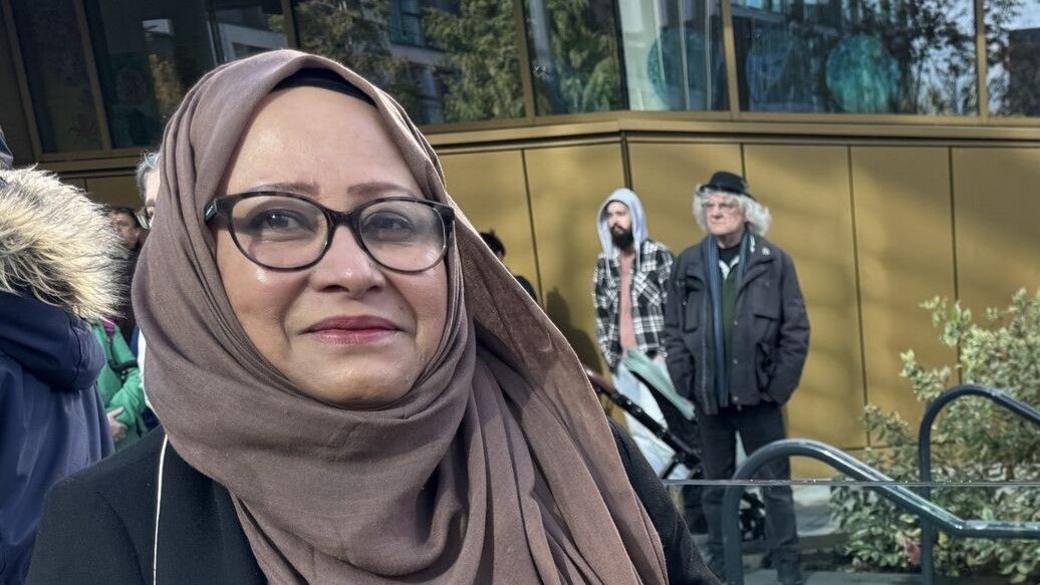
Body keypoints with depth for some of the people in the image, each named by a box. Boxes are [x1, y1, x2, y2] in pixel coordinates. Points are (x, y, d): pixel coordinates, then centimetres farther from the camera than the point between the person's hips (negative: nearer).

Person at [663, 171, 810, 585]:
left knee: (776, 486, 7)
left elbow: (796, 329, -2)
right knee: (716, 488, 13)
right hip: (708, 397, 2)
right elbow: (673, 330, 4)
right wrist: (686, 384, -2)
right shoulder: (687, 264, 3)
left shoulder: (774, 261, -2)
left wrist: (780, 386, -7)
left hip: (759, 395, -2)